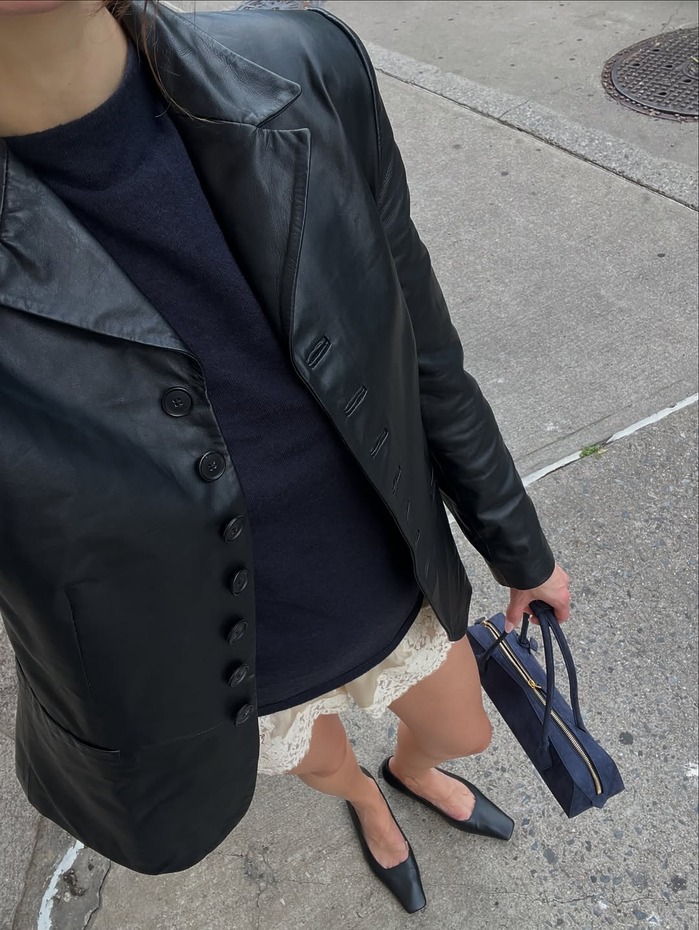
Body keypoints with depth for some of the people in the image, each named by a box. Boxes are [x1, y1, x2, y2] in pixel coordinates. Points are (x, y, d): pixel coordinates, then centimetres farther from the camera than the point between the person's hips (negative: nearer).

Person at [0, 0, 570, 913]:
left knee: (463, 732, 32)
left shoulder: (303, 78, -25)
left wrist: (522, 549, 3)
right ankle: (366, 798, 76)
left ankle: (413, 768, 74)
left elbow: (421, 356, -10)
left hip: (387, 588, 2)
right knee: (324, 764, 34)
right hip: (221, 669, -1)